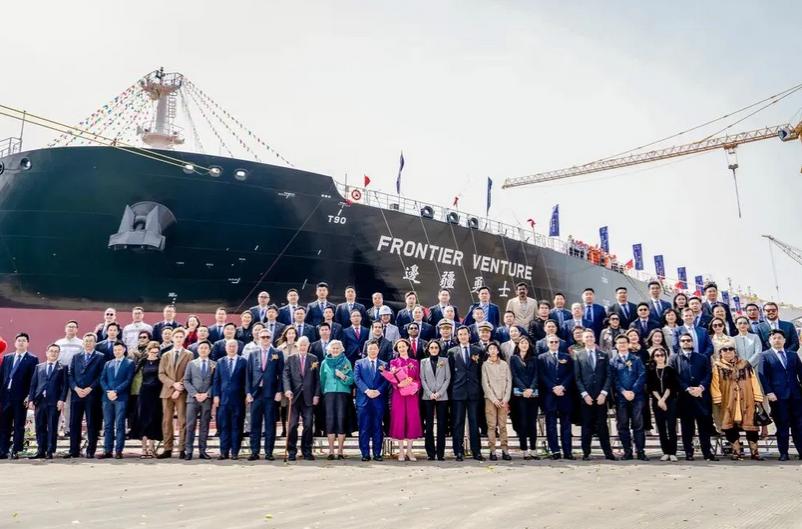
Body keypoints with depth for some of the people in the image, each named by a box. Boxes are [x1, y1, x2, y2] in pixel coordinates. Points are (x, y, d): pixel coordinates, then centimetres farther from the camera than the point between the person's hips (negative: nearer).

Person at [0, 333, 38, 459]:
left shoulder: (32, 359, 1)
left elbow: (33, 380, -4)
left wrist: (29, 396, -12)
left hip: (21, 397, -4)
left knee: (19, 425, 1)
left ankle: (16, 451, 7)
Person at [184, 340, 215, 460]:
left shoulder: (214, 365, 7)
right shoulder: (191, 364, 10)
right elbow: (186, 381, 5)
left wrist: (207, 394, -10)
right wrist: (195, 394, -8)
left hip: (207, 399, 0)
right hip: (193, 398, 0)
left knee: (204, 426, 3)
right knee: (190, 425, -4)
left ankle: (202, 451, 8)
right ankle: (189, 451, 0)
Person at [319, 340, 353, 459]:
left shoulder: (346, 362, 8)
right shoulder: (325, 362, 12)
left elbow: (351, 380, 2)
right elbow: (322, 380, 16)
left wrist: (342, 376, -14)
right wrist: (322, 392, 8)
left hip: (343, 393, -1)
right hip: (329, 393, 1)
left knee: (341, 420, -4)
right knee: (330, 421, -4)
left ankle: (340, 451, 3)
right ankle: (331, 451, 1)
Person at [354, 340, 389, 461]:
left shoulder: (384, 364, 13)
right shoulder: (359, 363, 11)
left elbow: (386, 381, 4)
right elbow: (357, 378, -1)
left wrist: (378, 391, -12)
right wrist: (367, 390, -13)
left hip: (379, 400, 1)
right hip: (363, 400, -1)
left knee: (377, 428, 4)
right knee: (364, 428, -1)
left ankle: (377, 453, 9)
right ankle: (365, 454, 5)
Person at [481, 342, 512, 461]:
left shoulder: (505, 364, 9)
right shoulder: (485, 365, 5)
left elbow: (509, 381, 6)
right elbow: (485, 383, 1)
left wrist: (506, 399, -4)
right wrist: (494, 399, -7)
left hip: (503, 399, 1)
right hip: (490, 398, -1)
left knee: (503, 425, -2)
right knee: (491, 425, -4)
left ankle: (505, 450, 1)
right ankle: (492, 451, -1)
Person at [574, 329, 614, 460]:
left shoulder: (604, 355, 9)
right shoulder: (578, 356, 6)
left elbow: (608, 375, 4)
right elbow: (577, 377, 2)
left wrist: (604, 393, -7)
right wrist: (584, 394, -8)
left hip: (601, 396, 1)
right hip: (585, 396, -1)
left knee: (602, 424, 3)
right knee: (586, 425, 3)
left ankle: (608, 452, 9)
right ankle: (586, 452, 8)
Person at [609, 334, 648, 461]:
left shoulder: (636, 359, 9)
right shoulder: (612, 361, 10)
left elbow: (642, 376, -1)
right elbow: (613, 379, 2)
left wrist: (633, 391, -12)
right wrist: (623, 392, -12)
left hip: (636, 396, -1)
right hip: (620, 397, 1)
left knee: (638, 424, -3)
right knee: (622, 425, 2)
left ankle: (640, 451, 3)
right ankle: (627, 451, 10)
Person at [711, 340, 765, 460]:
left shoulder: (745, 364, 9)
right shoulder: (717, 366, 1)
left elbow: (754, 382, 7)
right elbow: (715, 384, -5)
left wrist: (758, 398, 1)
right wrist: (718, 400, -13)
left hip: (747, 401, 2)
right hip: (728, 403, -1)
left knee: (750, 426, 3)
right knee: (730, 427, -1)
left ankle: (754, 451, 16)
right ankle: (737, 451, 11)